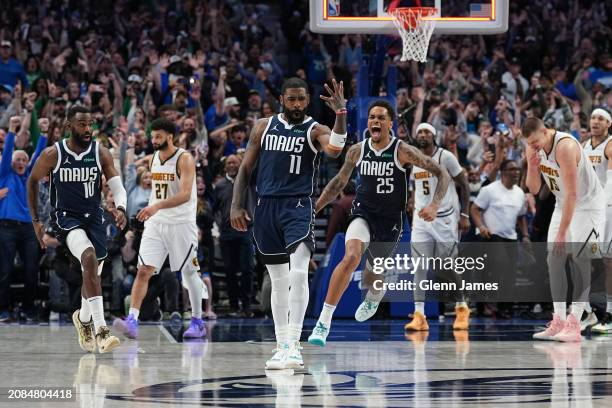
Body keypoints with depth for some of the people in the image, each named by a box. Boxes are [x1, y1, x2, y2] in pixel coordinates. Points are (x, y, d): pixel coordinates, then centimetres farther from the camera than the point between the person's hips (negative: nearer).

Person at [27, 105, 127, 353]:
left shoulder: (101, 153, -4)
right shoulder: (53, 154, -9)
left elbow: (117, 187, -8)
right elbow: (33, 182, 7)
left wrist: (120, 209, -29)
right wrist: (35, 221, 6)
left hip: (94, 218, 4)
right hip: (66, 218, -4)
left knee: (92, 274, 12)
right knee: (89, 257, -30)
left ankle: (84, 318, 46)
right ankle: (100, 329, -37)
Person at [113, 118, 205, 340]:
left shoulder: (184, 159, -13)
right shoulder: (154, 158, 9)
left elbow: (185, 195, -25)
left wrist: (157, 206, -36)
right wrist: (150, 210, 15)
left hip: (181, 223, -5)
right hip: (156, 222, 5)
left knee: (189, 272, 7)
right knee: (143, 271, -9)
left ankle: (198, 322, 21)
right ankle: (132, 321, -18)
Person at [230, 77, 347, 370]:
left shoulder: (315, 131, 0)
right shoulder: (264, 127, 10)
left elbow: (334, 150, -22)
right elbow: (245, 168, 13)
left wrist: (341, 114, -35)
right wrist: (236, 205, 4)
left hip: (298, 206, -4)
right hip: (266, 206, 4)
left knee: (299, 273, -21)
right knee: (278, 281, 10)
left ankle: (293, 345, -25)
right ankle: (282, 346, 15)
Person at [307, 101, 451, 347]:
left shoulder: (402, 151, -12)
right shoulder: (357, 151, -2)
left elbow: (442, 174, -10)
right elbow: (340, 181, 16)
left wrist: (435, 206, -24)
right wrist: (315, 207, 12)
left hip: (390, 220, 0)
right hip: (363, 214, 0)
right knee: (351, 257, -28)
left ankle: (372, 300, 58)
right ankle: (324, 322, -28)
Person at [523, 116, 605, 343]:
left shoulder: (565, 147, -31)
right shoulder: (533, 148, -5)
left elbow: (572, 193, -32)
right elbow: (534, 189, 2)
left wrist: (563, 232, -32)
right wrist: (532, 168, -19)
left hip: (587, 205, -8)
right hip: (563, 205, 8)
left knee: (579, 260, -14)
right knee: (554, 259, 2)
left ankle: (574, 326, -16)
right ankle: (558, 322, 6)